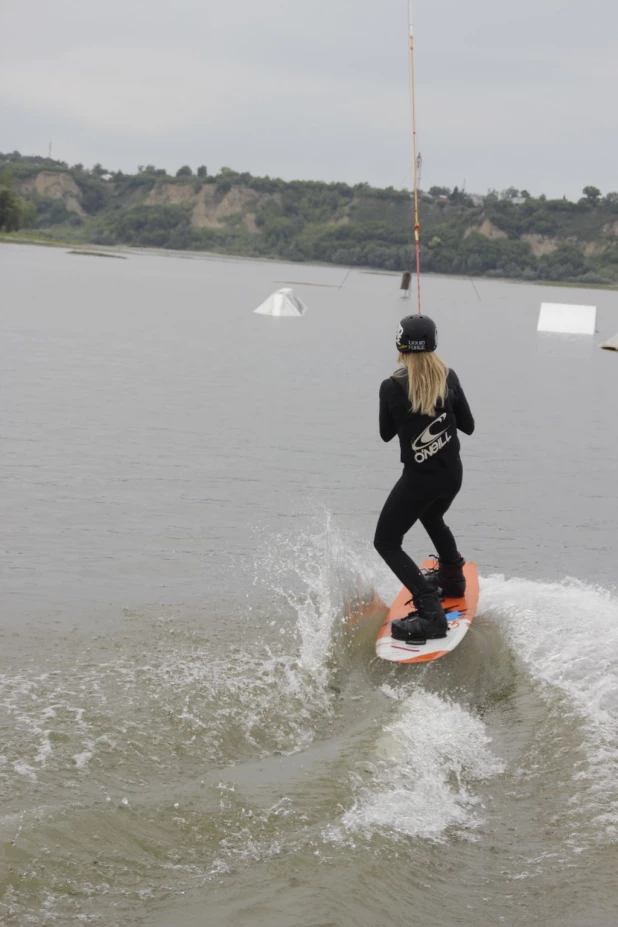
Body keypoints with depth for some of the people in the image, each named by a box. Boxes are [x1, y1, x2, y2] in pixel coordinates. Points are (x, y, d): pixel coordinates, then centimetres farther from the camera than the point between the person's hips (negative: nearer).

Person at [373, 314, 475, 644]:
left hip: (419, 477, -6)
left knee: (386, 543, 4)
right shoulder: (448, 377, -5)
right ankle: (452, 577, 57)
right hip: (452, 473, 6)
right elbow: (468, 426, 4)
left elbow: (386, 433, -1)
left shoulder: (392, 387, -15)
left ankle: (430, 613, -9)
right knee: (432, 519, 35)